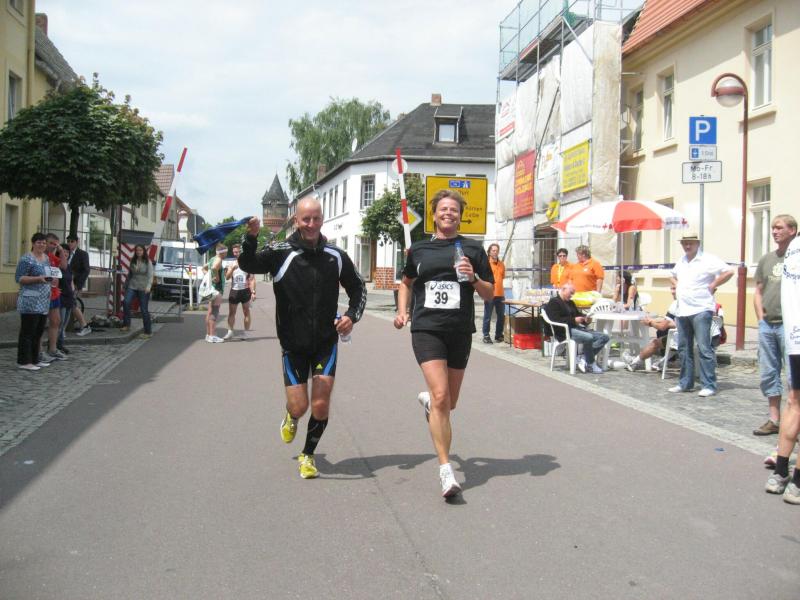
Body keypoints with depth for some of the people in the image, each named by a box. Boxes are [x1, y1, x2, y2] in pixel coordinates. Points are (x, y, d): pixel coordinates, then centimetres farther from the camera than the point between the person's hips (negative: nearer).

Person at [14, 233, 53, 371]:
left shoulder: (46, 258, 14)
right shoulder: (27, 259, -10)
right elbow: (19, 278, -13)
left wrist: (50, 278, 7)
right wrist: (38, 279, -22)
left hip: (43, 302, 8)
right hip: (30, 301, -8)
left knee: (39, 332, 11)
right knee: (27, 332, -4)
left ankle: (35, 359, 18)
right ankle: (24, 361, 0)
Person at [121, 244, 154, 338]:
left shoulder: (148, 262, -5)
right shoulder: (132, 261, 9)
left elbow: (150, 276, -14)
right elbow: (129, 274, 17)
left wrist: (148, 287, -29)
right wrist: (126, 285, 20)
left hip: (143, 289, -4)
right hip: (132, 286, 4)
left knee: (144, 310, -1)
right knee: (126, 302, -21)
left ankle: (148, 332, 7)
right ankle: (126, 324, -9)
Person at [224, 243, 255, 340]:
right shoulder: (231, 265, 10)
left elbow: (252, 279, -4)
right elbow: (227, 277, -3)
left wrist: (253, 292, -13)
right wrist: (232, 269, -20)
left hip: (245, 290, -3)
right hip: (234, 291, 3)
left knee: (246, 312, 2)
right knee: (231, 312, 5)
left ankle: (245, 332, 7)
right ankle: (230, 331, 12)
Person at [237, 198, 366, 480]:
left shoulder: (336, 256, -1)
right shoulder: (281, 252, -9)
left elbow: (358, 288, 12)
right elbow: (248, 265, -25)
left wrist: (351, 315, -5)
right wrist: (250, 238, -43)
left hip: (326, 342, 2)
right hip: (293, 343, -1)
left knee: (321, 406, -4)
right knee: (299, 406, -1)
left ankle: (308, 455, 21)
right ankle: (291, 418, 39)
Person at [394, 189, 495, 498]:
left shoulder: (473, 249, 6)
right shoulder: (418, 249, 10)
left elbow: (490, 294, 7)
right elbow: (407, 282, 28)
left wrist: (473, 278, -12)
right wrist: (402, 310, 12)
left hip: (460, 332, 2)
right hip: (426, 329, -1)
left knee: (449, 402, 13)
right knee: (441, 397, -17)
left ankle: (427, 400, 51)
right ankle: (446, 471, -14)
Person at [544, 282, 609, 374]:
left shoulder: (570, 303, 28)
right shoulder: (553, 302, -1)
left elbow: (578, 314, 31)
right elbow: (556, 320, -14)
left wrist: (585, 319, 7)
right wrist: (574, 320, -17)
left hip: (577, 328, 9)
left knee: (604, 337, -4)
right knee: (589, 337, -34)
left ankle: (584, 360, -13)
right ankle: (591, 364, -15)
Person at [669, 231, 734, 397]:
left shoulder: (708, 260, -7)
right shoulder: (681, 261, 16)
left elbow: (728, 272, -13)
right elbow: (674, 276, 35)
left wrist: (712, 285, -11)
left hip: (701, 310, -8)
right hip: (682, 310, 8)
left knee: (704, 349, -9)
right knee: (684, 348, 11)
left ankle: (709, 385, -7)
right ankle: (685, 383, 20)